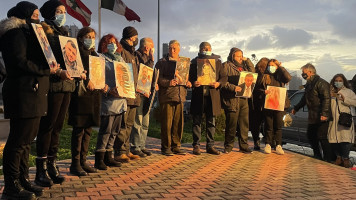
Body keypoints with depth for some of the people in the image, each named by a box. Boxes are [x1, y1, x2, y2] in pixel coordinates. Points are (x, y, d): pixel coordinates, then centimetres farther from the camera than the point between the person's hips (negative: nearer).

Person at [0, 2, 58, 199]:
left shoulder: (27, 33, 25)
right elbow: (19, 62, -18)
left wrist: (54, 69, 8)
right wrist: (47, 70, -15)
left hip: (32, 93, 10)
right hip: (23, 93, -10)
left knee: (27, 138, 12)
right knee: (19, 139, -7)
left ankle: (23, 180, 19)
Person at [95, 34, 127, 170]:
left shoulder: (120, 59, 21)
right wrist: (108, 90, -21)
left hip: (121, 99, 7)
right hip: (109, 100, -7)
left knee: (114, 131, 10)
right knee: (105, 130, -7)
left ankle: (108, 157, 19)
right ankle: (99, 159, 0)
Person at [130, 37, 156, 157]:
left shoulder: (146, 57, 20)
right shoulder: (137, 56, -9)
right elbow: (143, 72, -19)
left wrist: (153, 85, 8)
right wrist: (151, 60, -13)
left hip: (146, 94, 9)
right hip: (139, 94, -9)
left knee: (145, 123, 11)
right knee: (138, 122, -6)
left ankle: (141, 146, 19)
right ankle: (135, 147, 2)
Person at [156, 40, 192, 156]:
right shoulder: (162, 62, 4)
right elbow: (158, 78, -5)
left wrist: (188, 83, 1)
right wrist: (168, 82, -22)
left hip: (180, 96, 5)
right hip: (167, 96, -4)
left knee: (179, 122, 6)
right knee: (167, 122, -4)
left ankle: (176, 146, 16)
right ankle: (166, 147, 6)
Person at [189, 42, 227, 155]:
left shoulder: (217, 62, 12)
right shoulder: (194, 62, 6)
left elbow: (224, 76, 11)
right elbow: (189, 76, 5)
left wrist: (218, 83, -9)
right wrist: (193, 82, -16)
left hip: (212, 96, 2)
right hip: (198, 96, -2)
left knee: (211, 122, 7)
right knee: (197, 122, 3)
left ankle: (210, 146, 15)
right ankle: (196, 146, 10)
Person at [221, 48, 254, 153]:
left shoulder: (244, 65, 22)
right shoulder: (226, 66, -1)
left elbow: (252, 72, 16)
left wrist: (247, 60, 11)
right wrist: (233, 87, -21)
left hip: (243, 98, 6)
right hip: (231, 99, -6)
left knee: (244, 123, 6)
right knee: (231, 124, -3)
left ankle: (244, 146, 15)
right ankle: (228, 146, 11)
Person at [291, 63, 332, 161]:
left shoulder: (321, 83, -13)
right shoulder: (309, 84, 17)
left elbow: (326, 99, -20)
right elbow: (305, 99, 30)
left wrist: (324, 113, -26)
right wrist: (296, 108, 35)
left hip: (321, 117, -10)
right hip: (312, 117, 10)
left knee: (322, 138, -7)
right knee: (310, 136, 15)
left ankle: (328, 159, 2)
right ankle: (317, 156, 29)